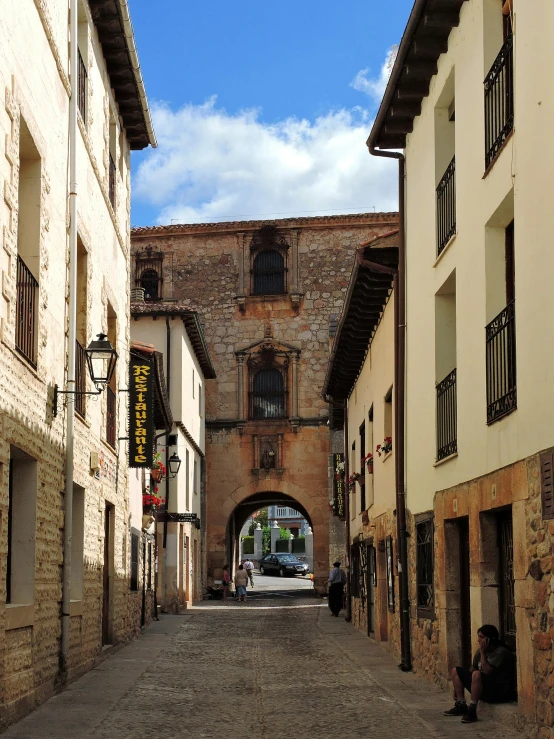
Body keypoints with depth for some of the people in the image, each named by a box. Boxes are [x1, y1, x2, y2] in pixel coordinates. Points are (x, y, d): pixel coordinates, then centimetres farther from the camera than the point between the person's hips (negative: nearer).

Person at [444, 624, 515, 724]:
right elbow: (472, 669, 15)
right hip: (485, 688, 9)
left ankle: (472, 711, -30)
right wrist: (458, 686, 12)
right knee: (456, 671, 9)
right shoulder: (480, 651, 7)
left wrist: (483, 652, -20)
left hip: (500, 692, -9)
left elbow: (487, 671, -26)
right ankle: (461, 706, 6)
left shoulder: (501, 652, -17)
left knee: (476, 674, -36)